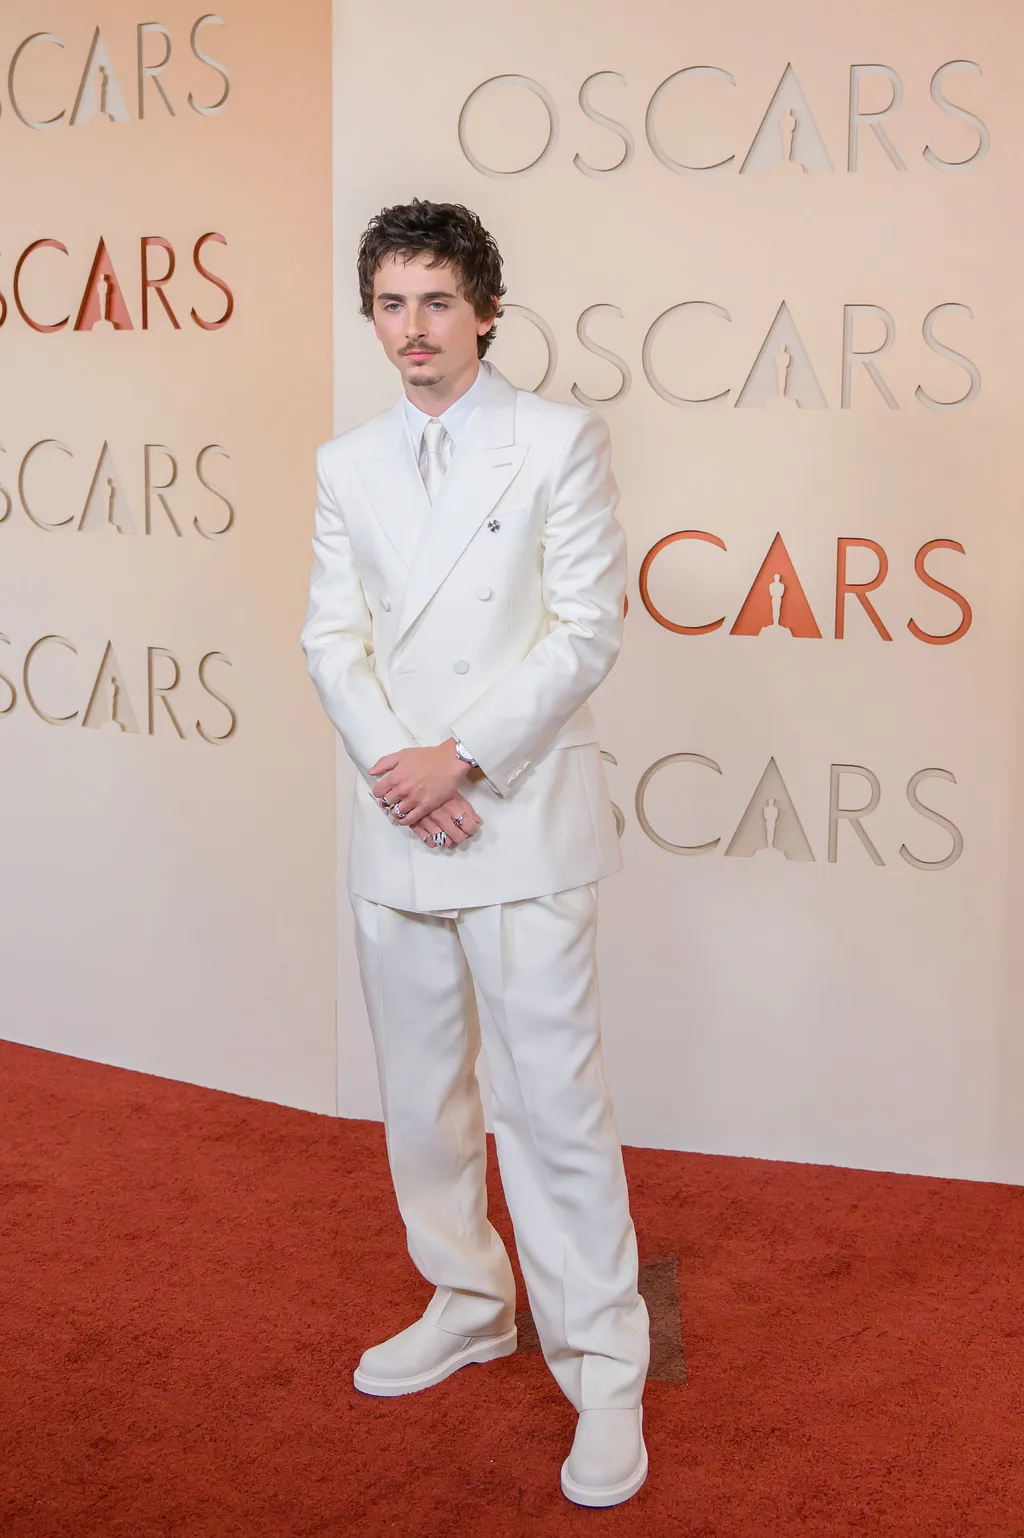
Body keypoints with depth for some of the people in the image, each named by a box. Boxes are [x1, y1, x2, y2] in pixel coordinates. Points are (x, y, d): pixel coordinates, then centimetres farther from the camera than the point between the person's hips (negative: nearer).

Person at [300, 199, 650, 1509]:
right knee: (419, 1090, 15)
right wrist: (392, 765, -10)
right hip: (395, 822, 5)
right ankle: (467, 1305, 34)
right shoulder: (347, 464, 11)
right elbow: (333, 639, 7)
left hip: (522, 820, -5)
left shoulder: (558, 440, -2)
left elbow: (587, 629, -8)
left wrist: (462, 756, -14)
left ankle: (604, 1374, 8)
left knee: (552, 1097, -5)